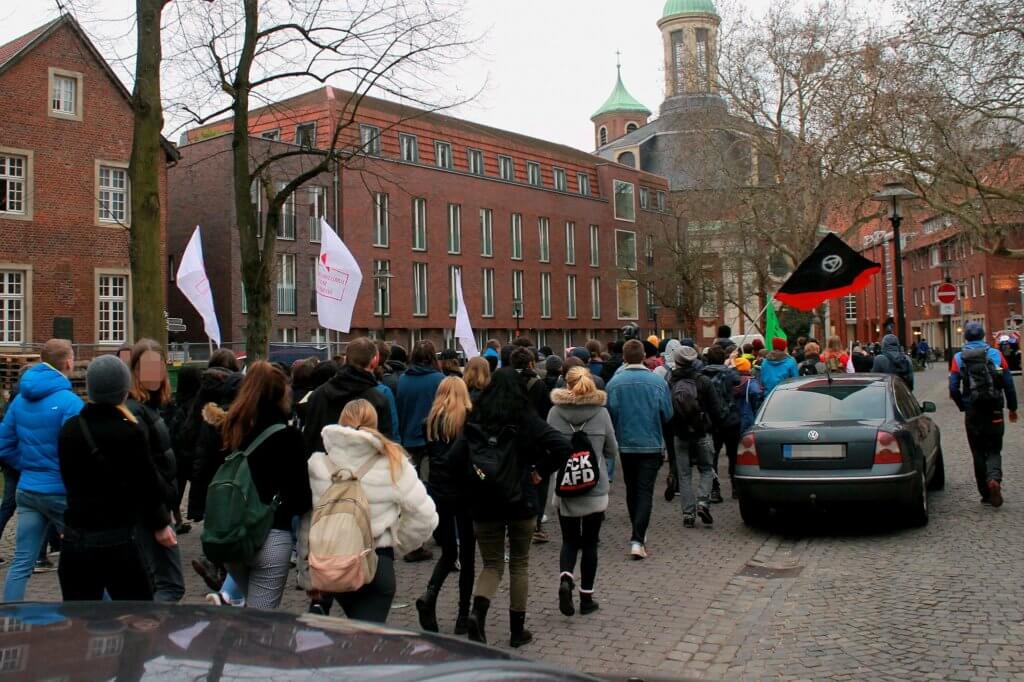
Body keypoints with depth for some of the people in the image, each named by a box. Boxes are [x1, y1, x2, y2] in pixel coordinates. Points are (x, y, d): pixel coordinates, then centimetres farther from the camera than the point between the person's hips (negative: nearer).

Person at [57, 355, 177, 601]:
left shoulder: (69, 430, 4)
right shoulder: (131, 433, -12)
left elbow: (69, 479, 12)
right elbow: (147, 485, -7)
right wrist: (160, 524, 7)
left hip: (74, 539, 5)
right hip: (116, 540, -5)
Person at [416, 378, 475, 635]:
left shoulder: (431, 420, 4)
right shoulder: (470, 418, -5)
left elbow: (429, 453, 8)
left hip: (438, 492, 3)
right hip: (465, 491, -3)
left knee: (448, 551, 15)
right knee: (467, 554, 9)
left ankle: (429, 595, -10)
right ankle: (463, 616, 11)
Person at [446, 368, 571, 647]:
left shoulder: (475, 421, -1)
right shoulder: (526, 420, -6)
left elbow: (455, 458, -9)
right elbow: (563, 446, -16)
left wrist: (473, 483, 4)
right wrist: (540, 470, -3)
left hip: (484, 505, 1)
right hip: (521, 502, -1)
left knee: (492, 565, 13)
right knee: (519, 564, 15)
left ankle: (478, 611, -14)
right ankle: (517, 629, 19)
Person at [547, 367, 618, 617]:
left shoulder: (555, 412, -7)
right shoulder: (601, 412, -7)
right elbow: (612, 451, 1)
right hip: (596, 487, 0)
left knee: (569, 540, 14)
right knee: (589, 542, 12)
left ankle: (565, 580, -11)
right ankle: (586, 597, 17)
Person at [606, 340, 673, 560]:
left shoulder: (614, 383, -9)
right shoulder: (658, 381, -9)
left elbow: (610, 414, -7)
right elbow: (667, 414, -5)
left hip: (625, 444, 2)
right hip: (651, 444, -1)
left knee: (631, 490, 18)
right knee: (645, 492, 0)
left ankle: (638, 535, 30)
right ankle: (637, 539, -10)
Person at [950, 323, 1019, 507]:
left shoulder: (959, 358, -1)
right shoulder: (996, 355, -1)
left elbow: (954, 389, -4)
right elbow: (1009, 384, 0)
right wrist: (1012, 408, 12)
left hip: (973, 413, 0)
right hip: (994, 411, 0)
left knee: (978, 452, 10)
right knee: (994, 450, 9)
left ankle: (986, 494, 12)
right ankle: (994, 479, -19)